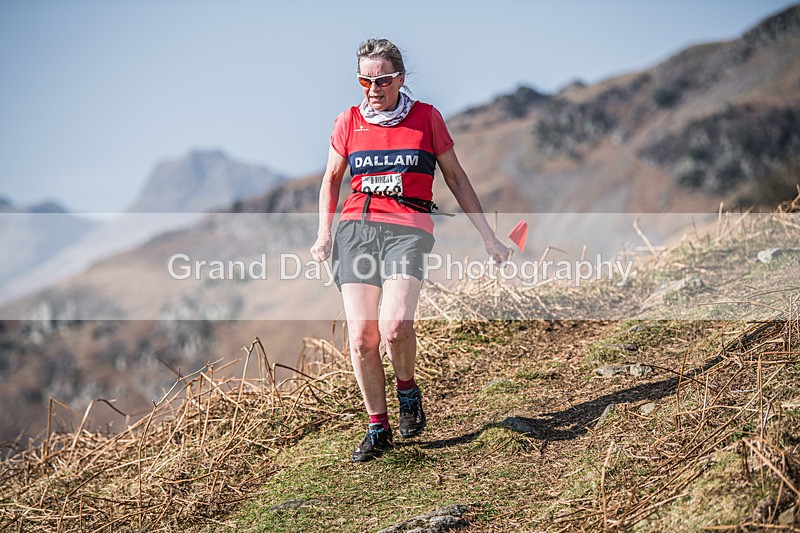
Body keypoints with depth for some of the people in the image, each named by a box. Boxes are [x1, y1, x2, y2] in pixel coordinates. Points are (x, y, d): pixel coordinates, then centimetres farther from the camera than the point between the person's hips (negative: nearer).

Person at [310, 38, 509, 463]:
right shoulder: (348, 122, 11)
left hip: (408, 228, -2)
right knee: (361, 336, -6)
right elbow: (331, 180, 23)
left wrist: (488, 237, 12)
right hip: (356, 227, 3)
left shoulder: (427, 118, 6)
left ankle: (408, 390, 7)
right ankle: (377, 429, 12)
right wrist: (324, 233, 8)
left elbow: (456, 179, 14)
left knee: (394, 325, -25)